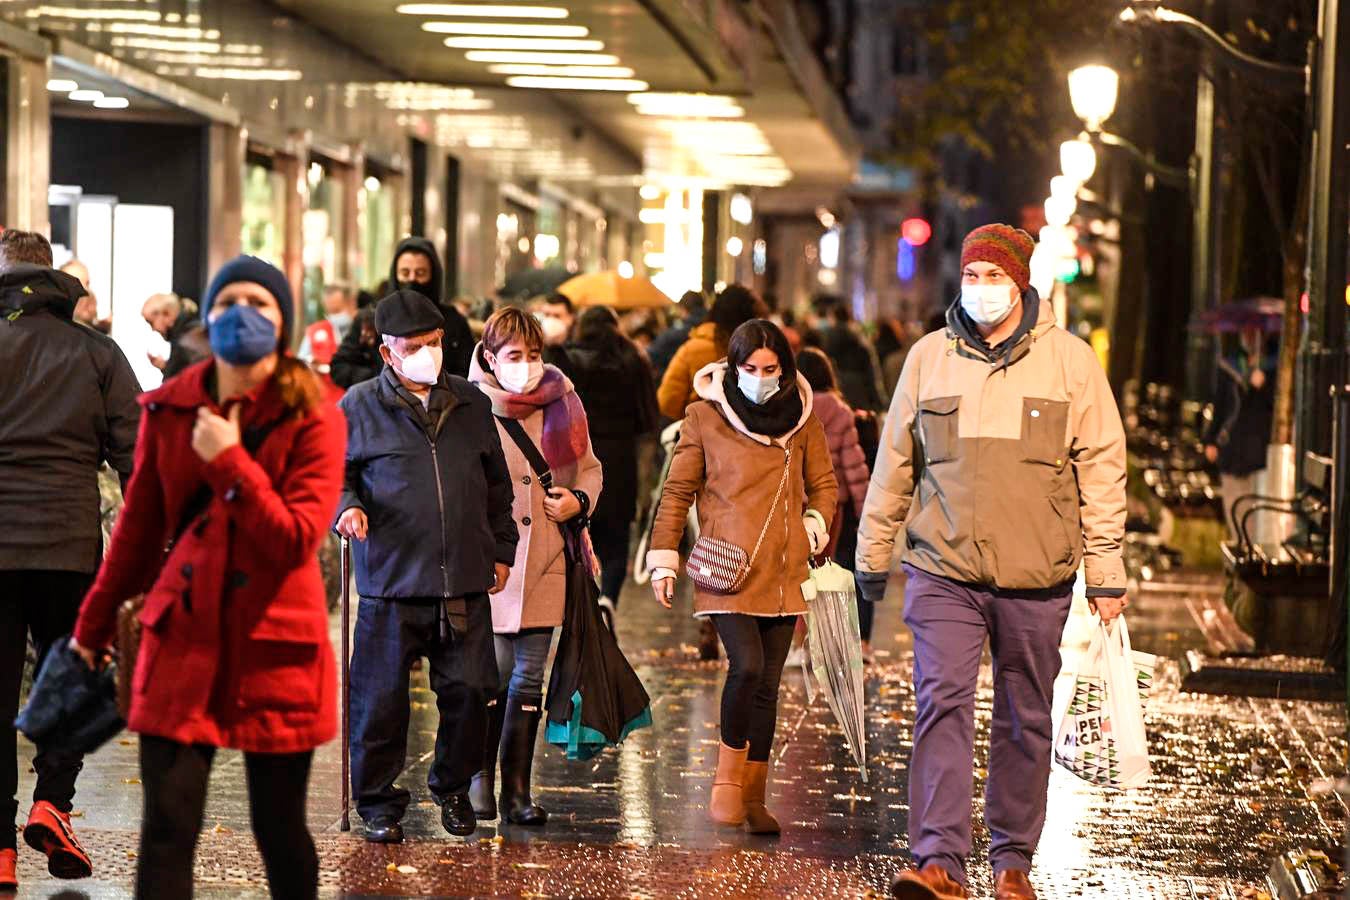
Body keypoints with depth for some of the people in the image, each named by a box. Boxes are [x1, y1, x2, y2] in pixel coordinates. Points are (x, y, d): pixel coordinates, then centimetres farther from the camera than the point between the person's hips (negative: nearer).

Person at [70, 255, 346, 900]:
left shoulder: (313, 418, -5)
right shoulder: (169, 409, 4)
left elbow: (295, 540, -15)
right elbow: (139, 526, 14)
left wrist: (229, 460, -18)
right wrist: (94, 625, 19)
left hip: (275, 639, -2)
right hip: (184, 635, 2)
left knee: (277, 829, 6)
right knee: (167, 827, -5)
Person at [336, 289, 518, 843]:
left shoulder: (471, 405, 13)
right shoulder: (359, 407, 3)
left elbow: (497, 485, 21)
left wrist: (501, 549, 18)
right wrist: (346, 507, -13)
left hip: (466, 583, 3)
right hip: (391, 582, -3)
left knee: (469, 691, 5)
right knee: (382, 698, 0)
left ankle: (452, 788, 27)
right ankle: (379, 803, 14)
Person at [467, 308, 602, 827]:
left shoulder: (561, 404, 5)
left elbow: (589, 467, 18)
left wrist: (579, 501, -1)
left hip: (544, 564, 4)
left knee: (529, 680, 7)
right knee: (494, 675, -4)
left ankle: (517, 791, 14)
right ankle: (481, 775, 19)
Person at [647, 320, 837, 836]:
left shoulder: (801, 417, 10)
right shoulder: (705, 416, 2)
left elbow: (823, 483, 22)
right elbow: (677, 491, 8)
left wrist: (816, 524, 3)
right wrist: (664, 559, 4)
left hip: (783, 572, 4)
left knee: (767, 683, 4)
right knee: (747, 664, -20)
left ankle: (753, 799, 12)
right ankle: (727, 779, -2)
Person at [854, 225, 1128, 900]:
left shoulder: (1070, 360, 2)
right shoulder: (929, 357, 7)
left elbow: (1101, 468, 3)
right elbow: (896, 463, 14)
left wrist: (1106, 572, -1)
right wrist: (873, 553, 16)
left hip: (1036, 578, 0)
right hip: (943, 571, 0)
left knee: (1025, 721, 8)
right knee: (942, 704, -11)